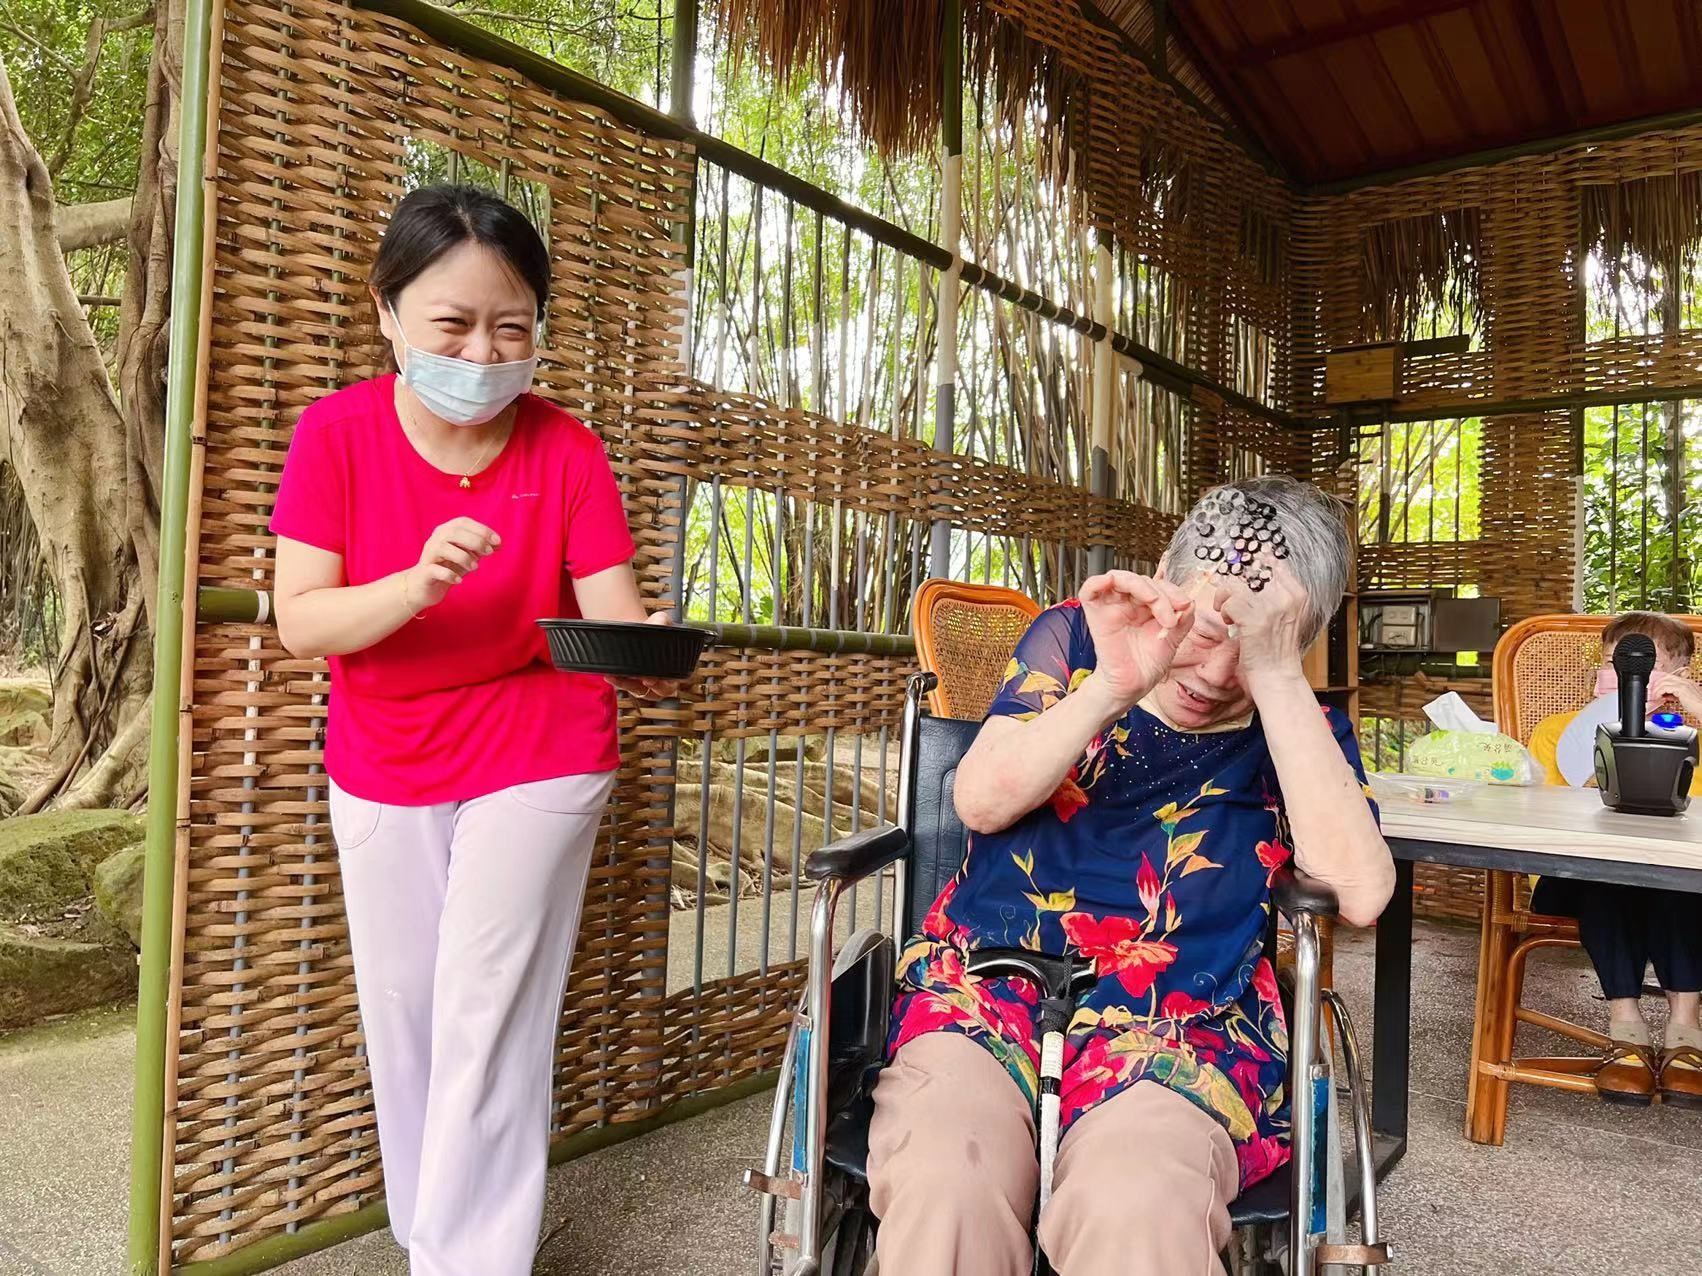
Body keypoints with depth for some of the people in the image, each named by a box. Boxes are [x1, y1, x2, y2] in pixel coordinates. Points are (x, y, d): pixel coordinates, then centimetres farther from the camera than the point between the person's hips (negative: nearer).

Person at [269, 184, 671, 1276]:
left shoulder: (567, 450, -12)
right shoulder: (337, 432, -9)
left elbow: (612, 616, -16)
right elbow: (301, 621, -15)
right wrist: (418, 583, -34)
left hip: (538, 762, -2)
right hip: (381, 774, 3)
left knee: (486, 1025, -2)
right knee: (400, 1014, 13)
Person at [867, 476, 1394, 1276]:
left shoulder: (1302, 729, 7)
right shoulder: (1074, 639, 8)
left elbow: (1361, 893, -11)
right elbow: (981, 802, -3)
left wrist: (1276, 676, -15)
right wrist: (1113, 685, -19)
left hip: (1180, 1024, 0)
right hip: (988, 985, 1)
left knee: (1138, 1211, -35)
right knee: (944, 1185, -31)